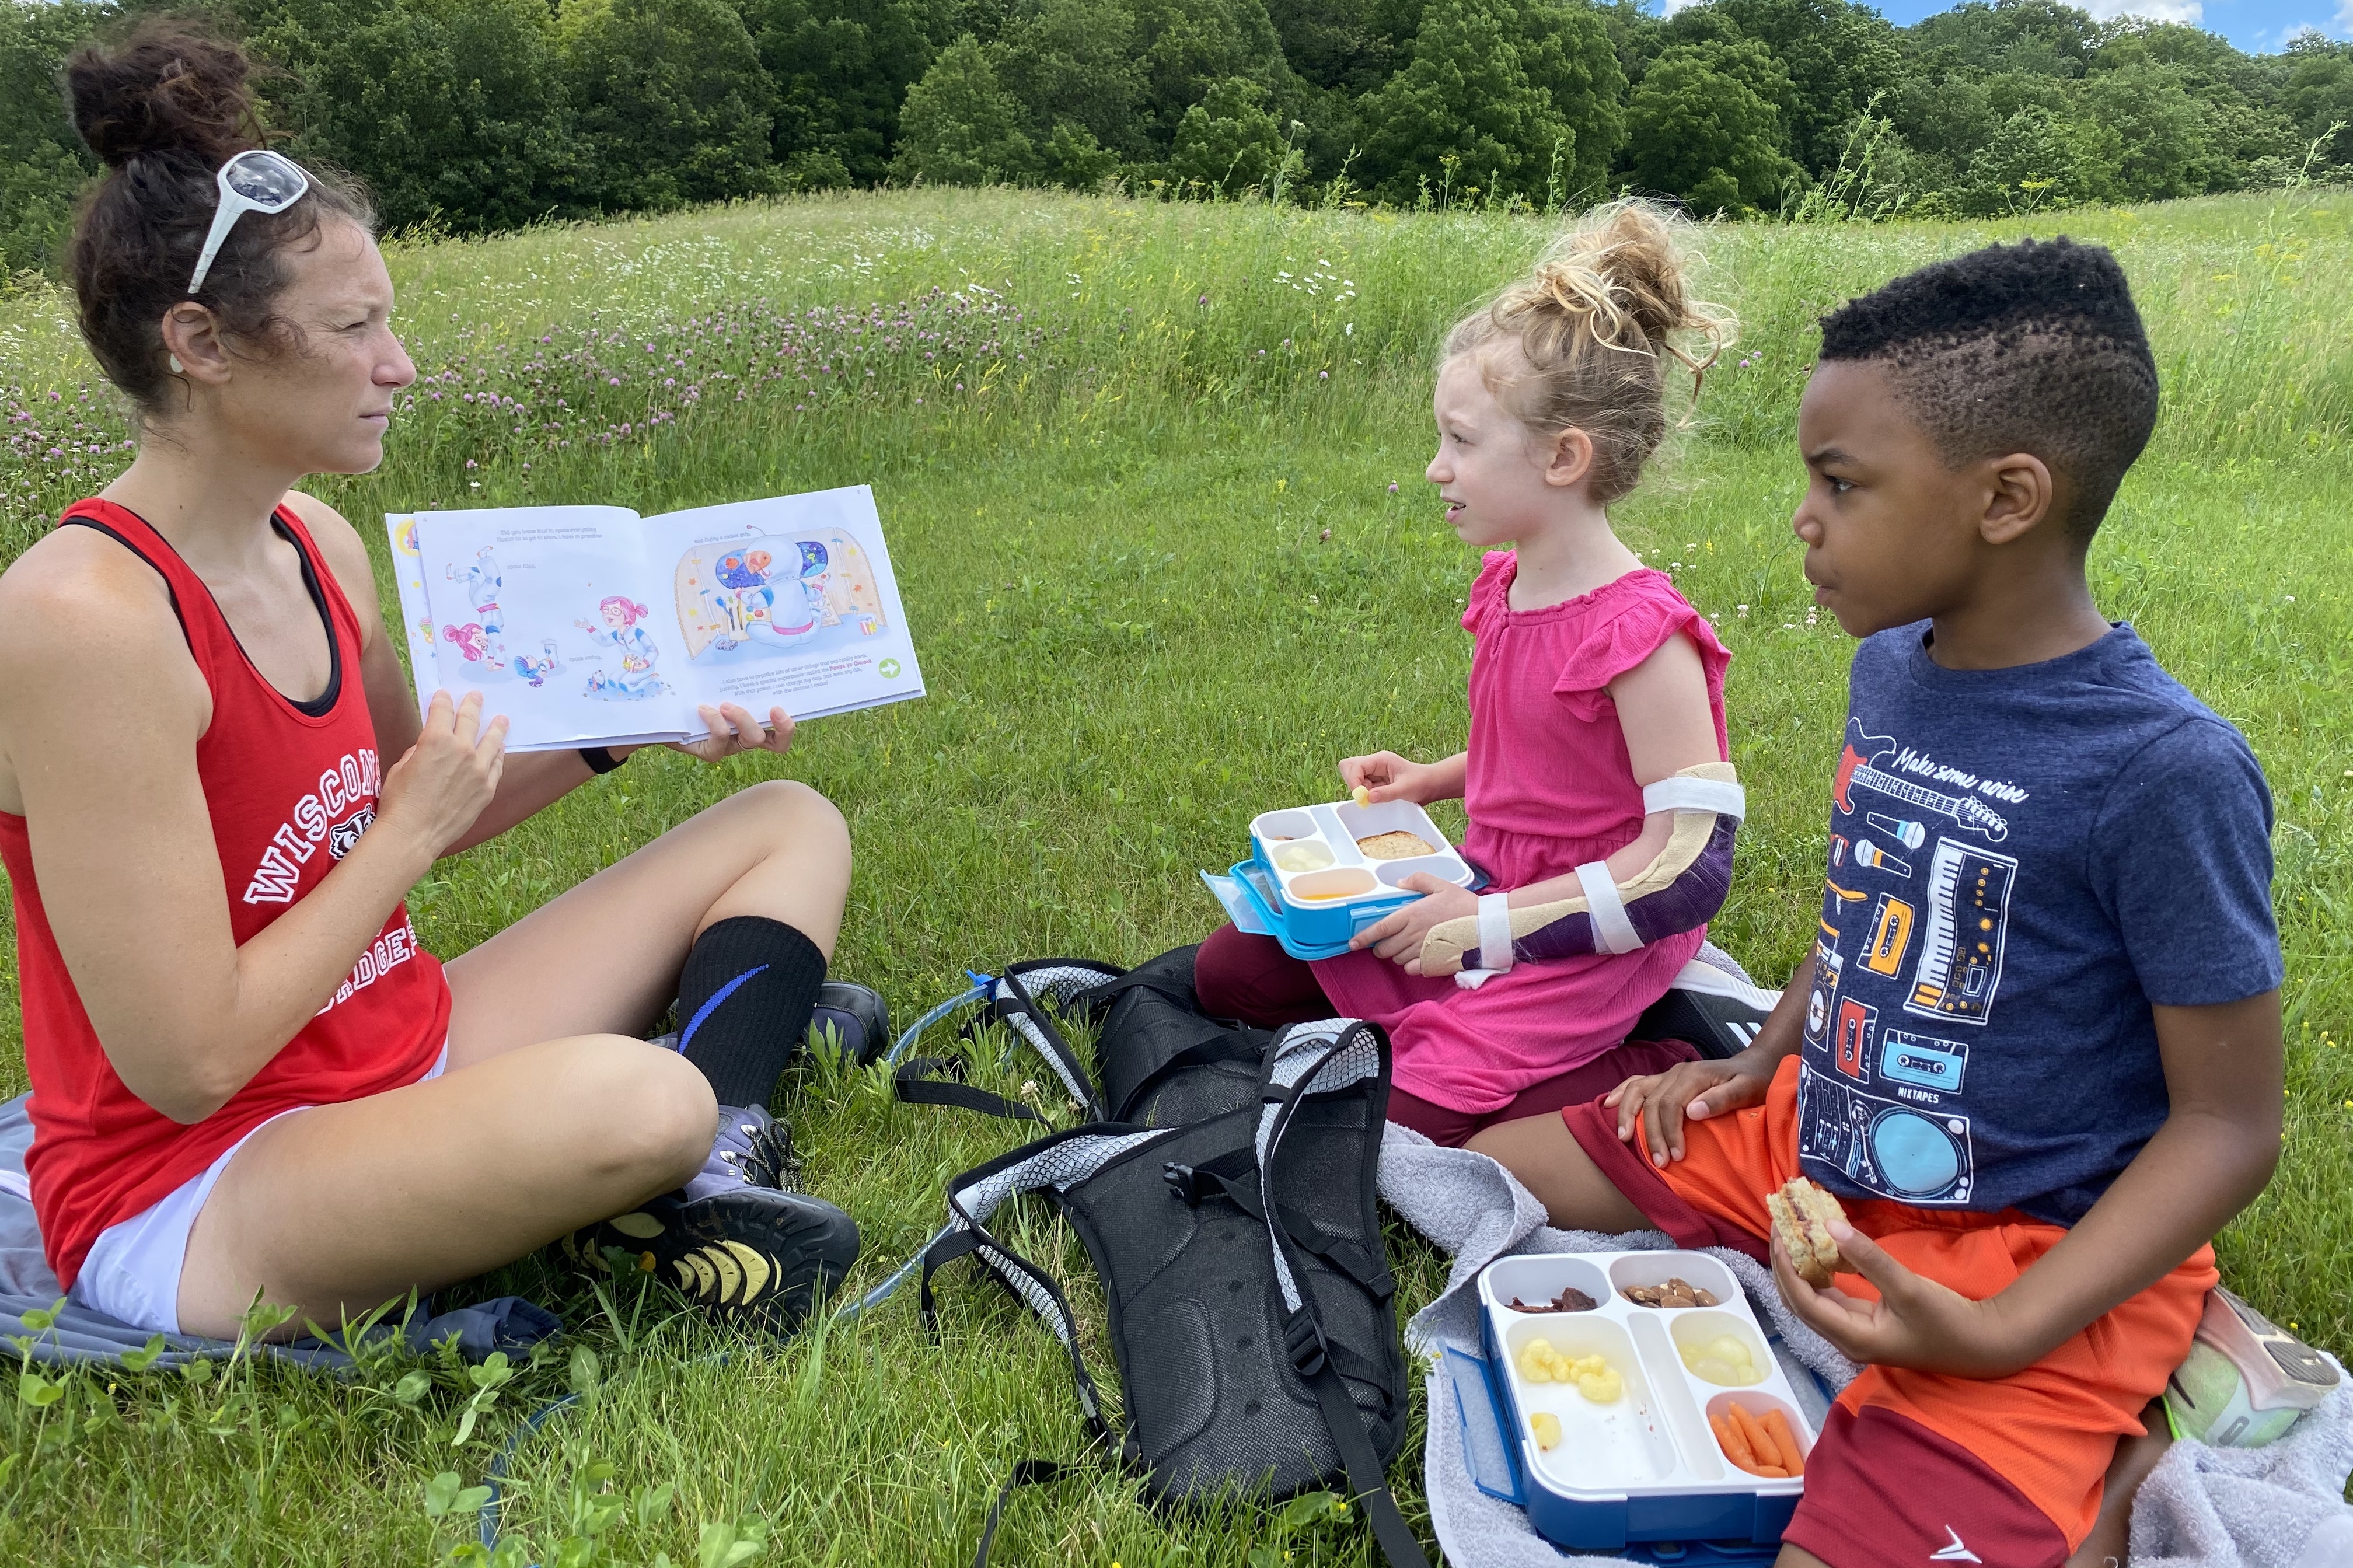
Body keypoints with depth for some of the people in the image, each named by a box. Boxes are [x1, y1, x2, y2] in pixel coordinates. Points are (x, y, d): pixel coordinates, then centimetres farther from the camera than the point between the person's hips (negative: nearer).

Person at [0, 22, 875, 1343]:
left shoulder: (321, 545, 1)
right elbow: (190, 1066, -23)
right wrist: (412, 827, -15)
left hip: (405, 1059, 9)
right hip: (188, 1190, -9)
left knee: (794, 824, 5)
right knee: (633, 1099, -41)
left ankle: (707, 1170, -15)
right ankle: (673, 1170, -6)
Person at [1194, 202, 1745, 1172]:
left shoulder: (1640, 633, -25)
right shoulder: (1505, 587, 2)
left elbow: (1693, 861, -25)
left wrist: (1490, 919, -25)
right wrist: (1432, 782, 4)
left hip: (1581, 934, -8)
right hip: (1489, 892, 9)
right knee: (1228, 972, 5)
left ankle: (1664, 1074, -4)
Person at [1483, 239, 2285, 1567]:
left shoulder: (2166, 771, -24)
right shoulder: (1891, 668, -1)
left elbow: (2230, 1126, -18)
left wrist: (1999, 1336, -26)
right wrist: (1759, 1067, 5)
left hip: (2037, 1252, -6)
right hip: (1818, 1147, 7)